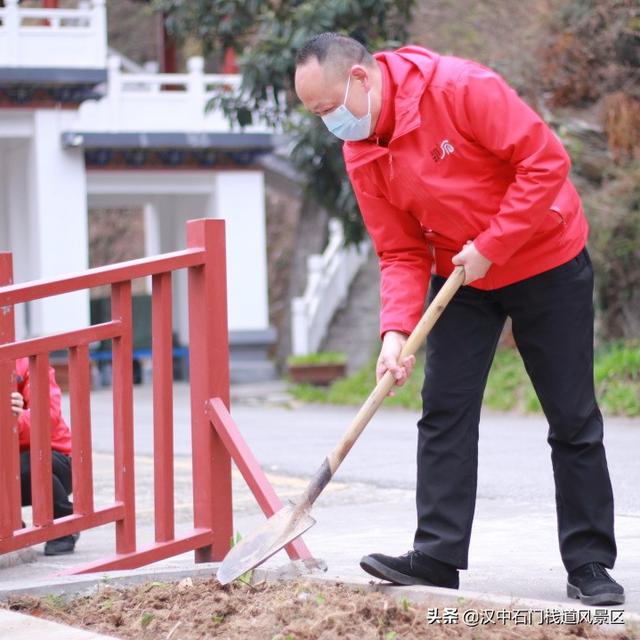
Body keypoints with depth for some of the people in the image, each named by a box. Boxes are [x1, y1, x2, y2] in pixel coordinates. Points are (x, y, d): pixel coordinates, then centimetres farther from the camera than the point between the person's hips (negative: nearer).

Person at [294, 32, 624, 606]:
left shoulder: (461, 87, -25)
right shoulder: (362, 156, -5)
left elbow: (544, 160, -25)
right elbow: (402, 254, -3)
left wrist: (490, 246, -24)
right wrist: (396, 329, -19)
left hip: (547, 261, -5)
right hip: (461, 279, 6)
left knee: (574, 420, 0)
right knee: (444, 411, -3)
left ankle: (589, 563, 7)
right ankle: (439, 554, 0)